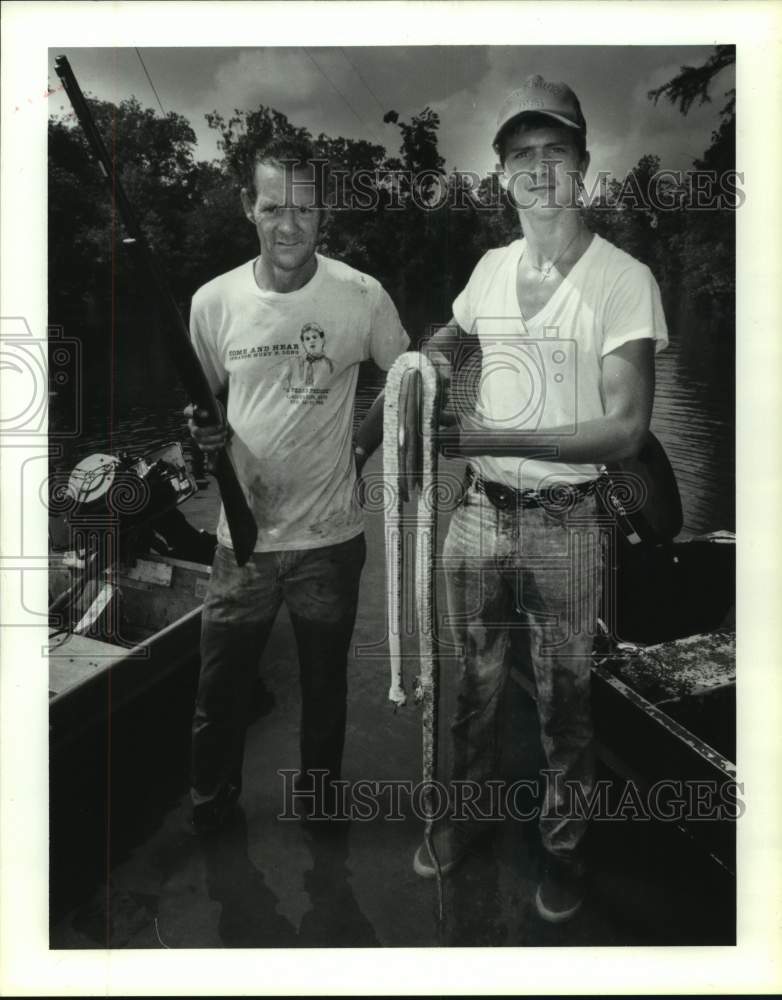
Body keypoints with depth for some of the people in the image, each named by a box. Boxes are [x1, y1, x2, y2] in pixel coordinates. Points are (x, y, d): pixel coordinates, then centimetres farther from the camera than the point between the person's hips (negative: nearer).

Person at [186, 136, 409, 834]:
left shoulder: (364, 297, -8)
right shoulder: (213, 301, -4)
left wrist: (360, 446, -2)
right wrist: (204, 431, -11)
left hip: (330, 537, -1)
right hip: (243, 536, 1)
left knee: (325, 686, 17)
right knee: (219, 689, 14)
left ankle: (320, 799, 44)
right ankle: (210, 801, 42)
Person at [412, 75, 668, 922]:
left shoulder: (623, 279, -11)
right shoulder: (490, 268, 5)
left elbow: (627, 430, -17)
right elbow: (452, 334, 27)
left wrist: (493, 437, -24)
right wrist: (437, 353, 2)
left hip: (563, 521, -4)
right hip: (478, 509, 5)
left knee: (563, 697, 12)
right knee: (474, 680, 19)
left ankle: (564, 844, 35)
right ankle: (468, 811, 41)